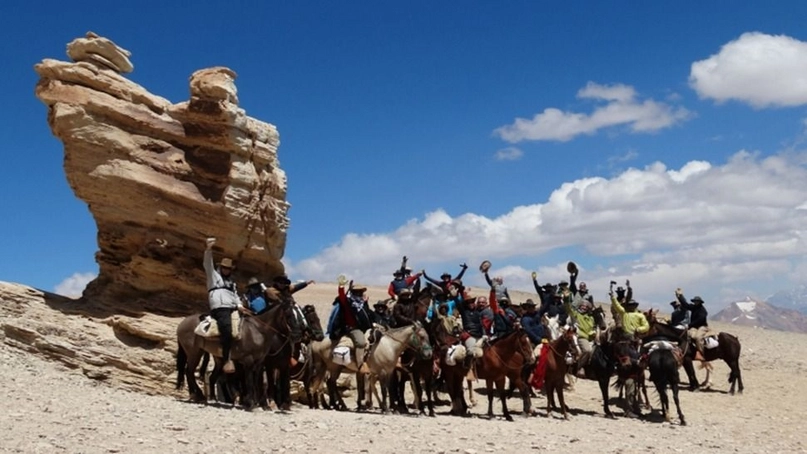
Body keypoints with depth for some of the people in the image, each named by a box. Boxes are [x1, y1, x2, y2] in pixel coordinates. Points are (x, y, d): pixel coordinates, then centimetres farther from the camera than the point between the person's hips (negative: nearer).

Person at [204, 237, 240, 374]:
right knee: (227, 330, -32)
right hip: (220, 309, -8)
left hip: (232, 309, 8)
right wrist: (209, 249, -18)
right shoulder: (213, 275, 15)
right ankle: (226, 359, -35)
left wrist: (240, 306, 5)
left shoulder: (231, 282, 32)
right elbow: (207, 264, -2)